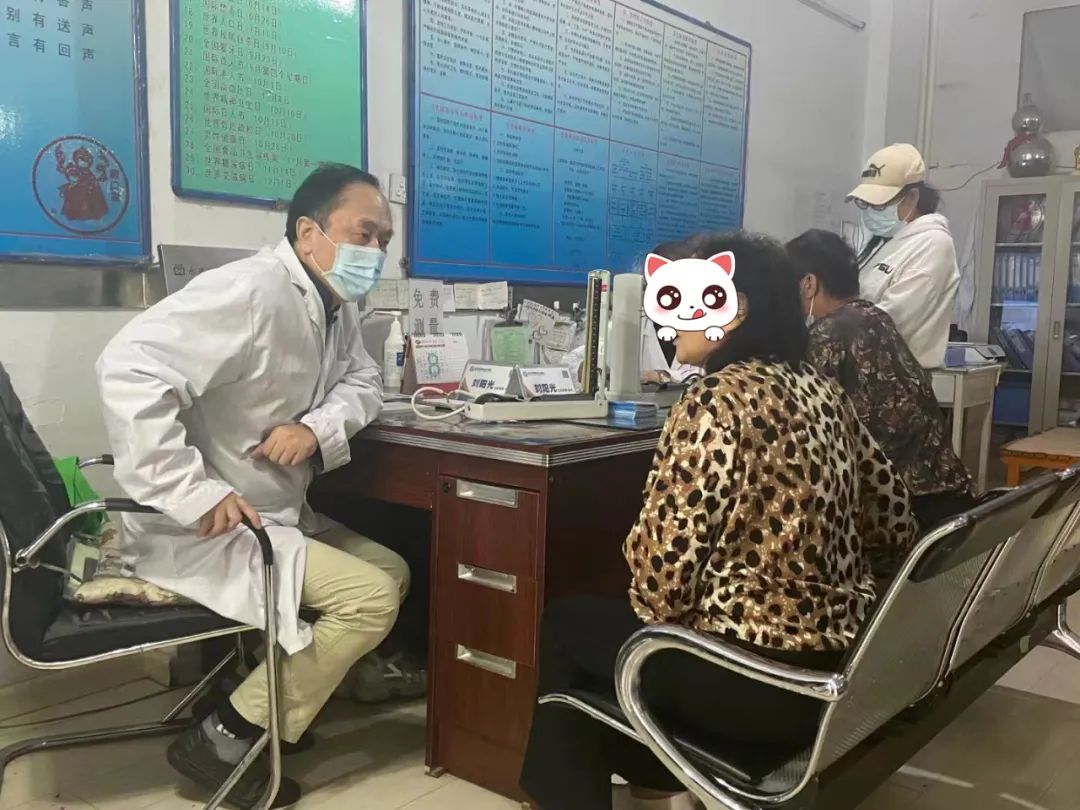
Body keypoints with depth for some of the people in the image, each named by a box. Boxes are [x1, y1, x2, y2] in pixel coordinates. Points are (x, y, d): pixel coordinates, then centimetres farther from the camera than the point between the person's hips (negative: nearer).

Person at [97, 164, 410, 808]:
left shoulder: (337, 306, 7)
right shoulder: (252, 293, -25)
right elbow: (129, 369, -33)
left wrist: (317, 426, -14)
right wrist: (194, 494, -34)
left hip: (275, 517, 10)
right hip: (200, 531, -10)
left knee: (393, 571, 13)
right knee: (372, 597, -17)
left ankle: (273, 678, 20)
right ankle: (224, 739, -4)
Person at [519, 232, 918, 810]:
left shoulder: (716, 403, -19)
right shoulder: (821, 390, 5)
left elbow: (663, 567, -21)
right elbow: (894, 526, 11)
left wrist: (656, 609, 1)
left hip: (764, 679, -8)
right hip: (841, 662, 8)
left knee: (561, 626, 12)